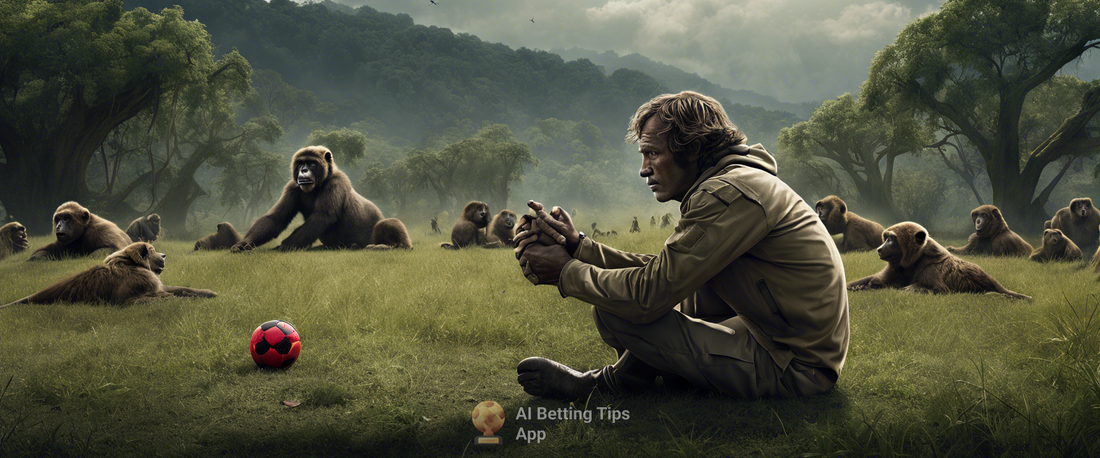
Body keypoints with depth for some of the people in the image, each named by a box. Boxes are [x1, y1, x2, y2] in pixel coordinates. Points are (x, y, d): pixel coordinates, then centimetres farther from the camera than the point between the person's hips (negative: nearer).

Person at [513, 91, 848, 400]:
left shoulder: (729, 194, -19)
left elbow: (648, 295, -21)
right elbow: (662, 272, 11)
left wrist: (566, 271, -7)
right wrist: (577, 246, 4)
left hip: (795, 368, -10)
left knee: (611, 312, -13)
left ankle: (604, 384, 17)